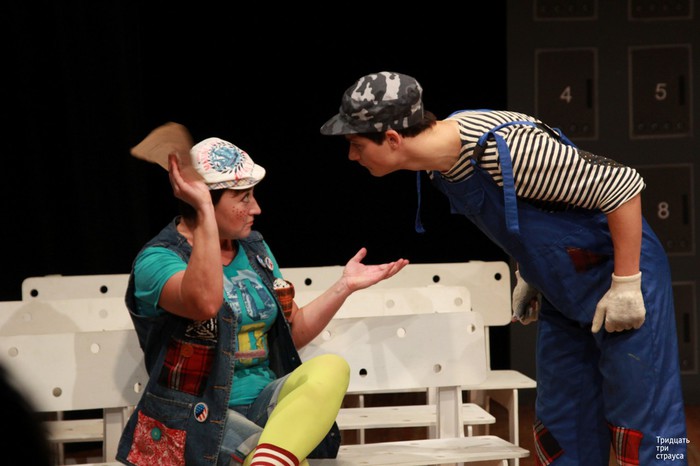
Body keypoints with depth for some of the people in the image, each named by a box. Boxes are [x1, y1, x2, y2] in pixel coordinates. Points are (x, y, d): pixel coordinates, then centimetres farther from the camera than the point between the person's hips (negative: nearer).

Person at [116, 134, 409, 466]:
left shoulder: (254, 248, 16)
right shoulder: (157, 260, -8)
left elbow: (295, 332, 23)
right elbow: (205, 302, -32)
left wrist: (345, 286, 12)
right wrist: (204, 213, -30)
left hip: (264, 402, 8)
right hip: (201, 420, -7)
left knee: (331, 368, -28)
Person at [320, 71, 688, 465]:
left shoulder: (504, 148, -31)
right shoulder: (442, 159, -5)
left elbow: (623, 185, -26)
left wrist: (626, 285, -23)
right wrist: (528, 275, 13)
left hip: (624, 277, -9)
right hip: (562, 293, 9)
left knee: (643, 429, -6)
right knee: (559, 431, 13)